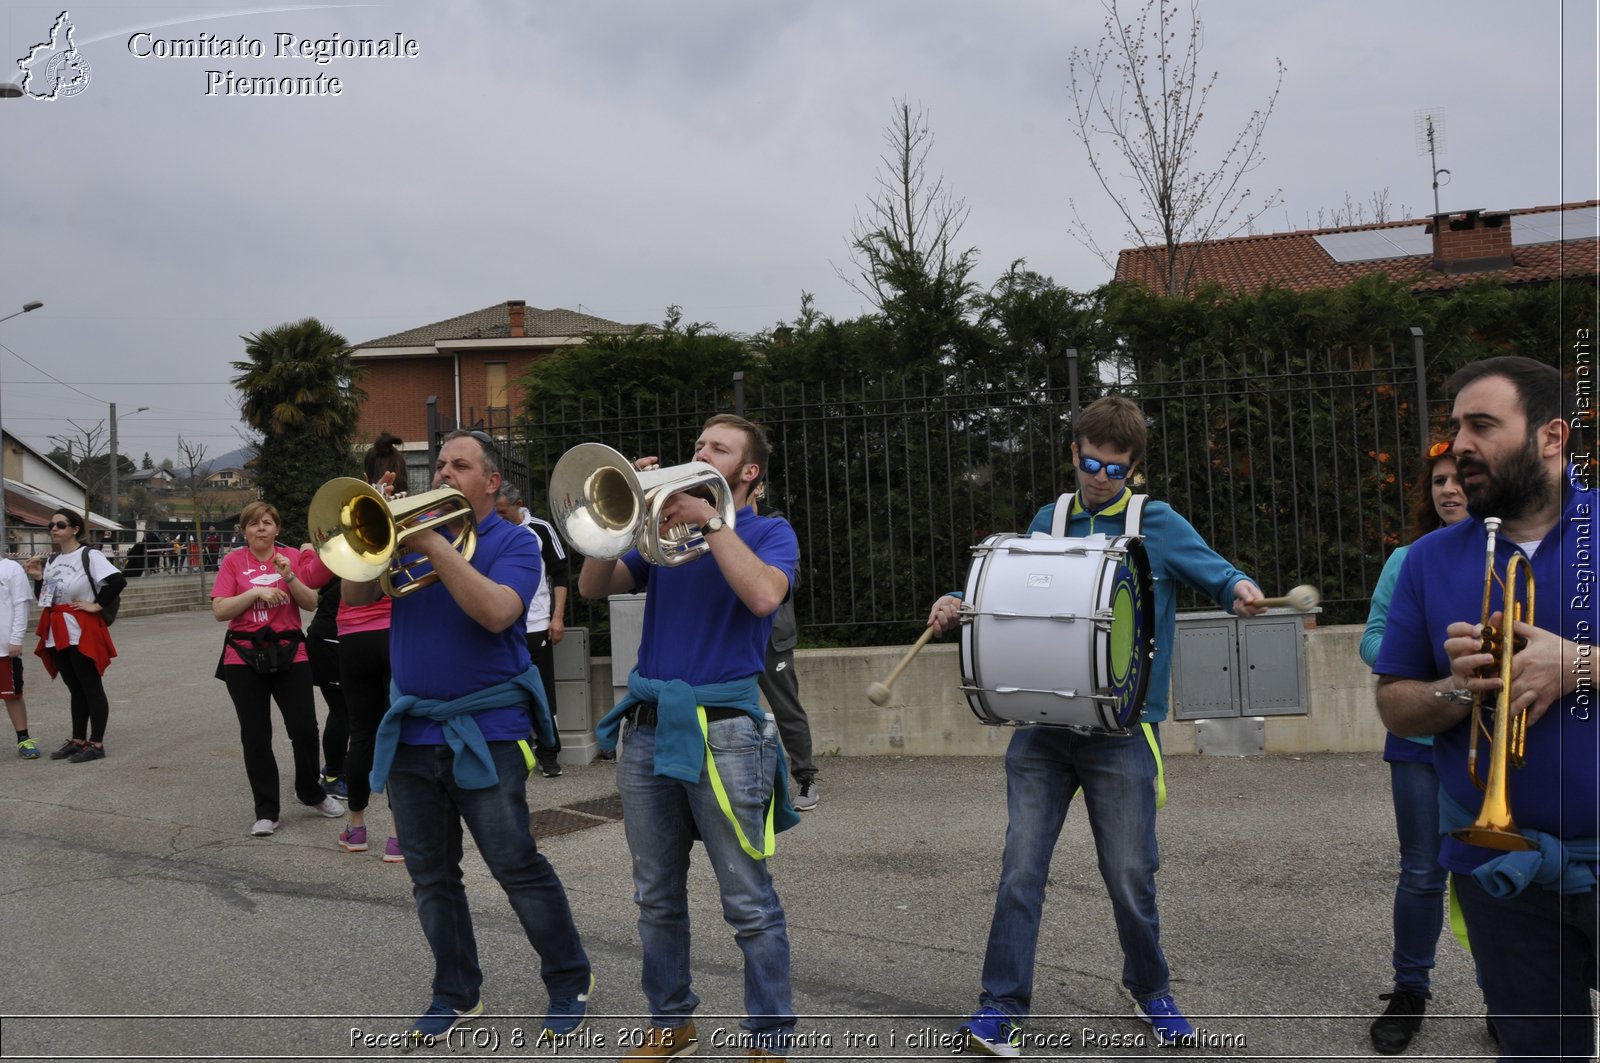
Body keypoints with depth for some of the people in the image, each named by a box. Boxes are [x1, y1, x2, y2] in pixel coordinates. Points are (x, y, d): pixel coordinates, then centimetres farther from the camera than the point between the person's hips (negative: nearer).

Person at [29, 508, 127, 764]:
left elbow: (118, 581, -23)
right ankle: (78, 740, 22)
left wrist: (97, 605, -17)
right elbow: (47, 597, 19)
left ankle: (96, 743, 2)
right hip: (57, 633, 8)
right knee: (75, 689, 15)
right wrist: (38, 578, 4)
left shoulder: (89, 556, -11)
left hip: (82, 631, -8)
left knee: (91, 688, -1)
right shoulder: (51, 560, 14)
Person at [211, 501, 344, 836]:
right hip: (244, 657, -1)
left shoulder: (292, 558, 6)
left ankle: (311, 793, 24)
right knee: (255, 735, 3)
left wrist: (290, 577, -14)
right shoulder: (234, 561, 2)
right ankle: (266, 812, 12)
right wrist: (256, 591, -15)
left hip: (290, 653, 1)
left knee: (304, 728, -1)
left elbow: (311, 603, 0)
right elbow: (219, 611, -4)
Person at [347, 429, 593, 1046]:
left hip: (484, 733, -5)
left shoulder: (512, 542, -3)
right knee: (431, 878, 11)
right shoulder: (412, 531, 12)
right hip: (412, 731, 5)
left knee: (517, 867, -4)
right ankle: (456, 994, 25)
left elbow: (497, 611, -22)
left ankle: (570, 984, 11)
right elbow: (355, 594, 2)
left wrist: (434, 546, -24)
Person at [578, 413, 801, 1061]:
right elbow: (593, 587, 4)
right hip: (647, 727, 5)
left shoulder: (770, 532, 3)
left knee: (749, 903, -2)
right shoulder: (662, 527, 16)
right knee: (657, 897, 13)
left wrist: (709, 520, -16)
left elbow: (764, 595, -18)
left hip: (723, 731, -5)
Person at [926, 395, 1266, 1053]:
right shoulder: (1049, 521, 12)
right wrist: (960, 603, 1)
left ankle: (1149, 990, 30)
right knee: (1020, 870, -3)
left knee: (1131, 877, 4)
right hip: (1043, 727, 2)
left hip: (1122, 732, -2)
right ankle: (1002, 1010, 5)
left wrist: (1239, 589, -24)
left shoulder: (1158, 524, 3)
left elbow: (1216, 572, 0)